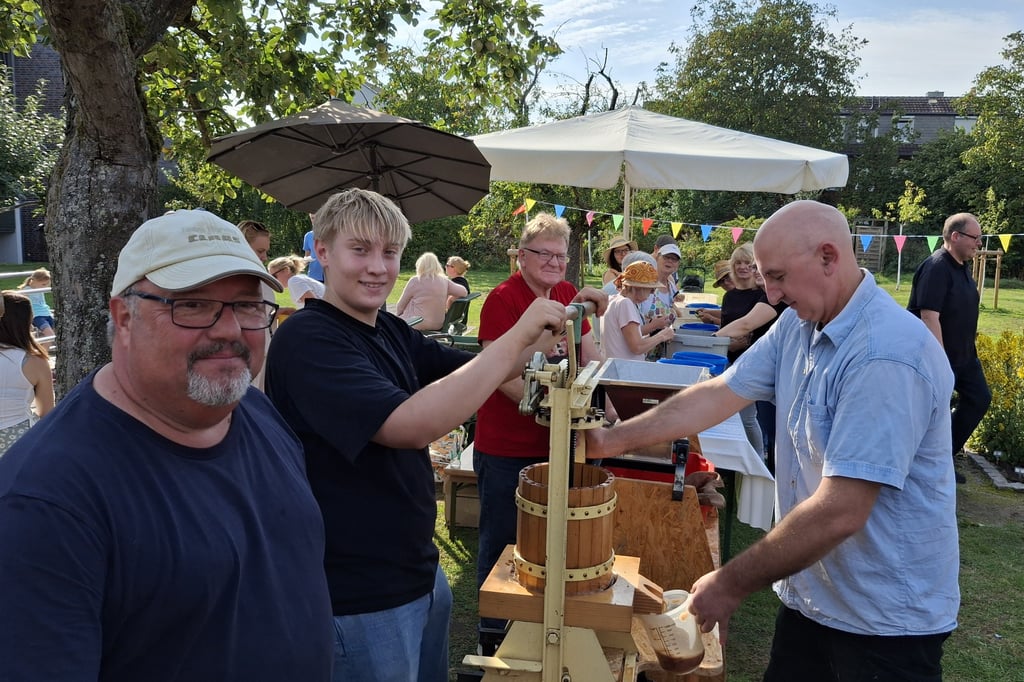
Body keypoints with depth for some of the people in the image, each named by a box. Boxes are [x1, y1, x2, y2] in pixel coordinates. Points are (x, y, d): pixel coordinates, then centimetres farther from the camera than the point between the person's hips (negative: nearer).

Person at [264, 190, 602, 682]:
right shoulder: (307, 339, -22)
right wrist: (516, 336, -29)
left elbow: (475, 374, 11)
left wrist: (544, 337, -7)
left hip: (421, 572, 8)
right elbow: (411, 425, -34)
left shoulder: (391, 332, 3)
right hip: (360, 600, -8)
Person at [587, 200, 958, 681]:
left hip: (885, 618, -7)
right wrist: (613, 440, -2)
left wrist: (732, 584, -22)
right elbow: (719, 394, 2)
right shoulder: (798, 326, 1)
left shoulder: (886, 357, -28)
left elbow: (838, 513, -30)